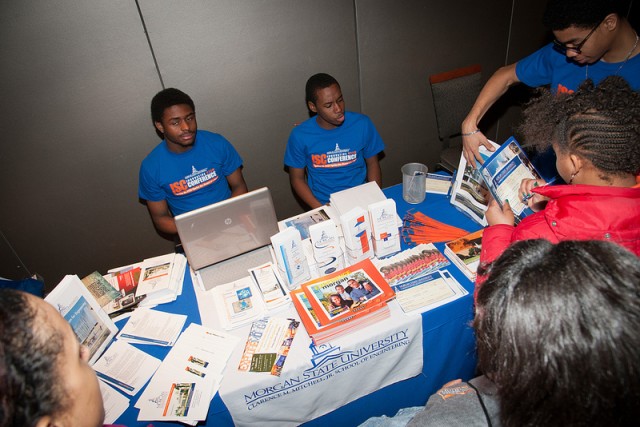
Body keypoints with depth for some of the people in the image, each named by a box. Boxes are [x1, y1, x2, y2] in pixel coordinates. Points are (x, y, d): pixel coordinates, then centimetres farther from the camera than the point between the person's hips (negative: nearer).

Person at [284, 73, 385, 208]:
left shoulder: (362, 124, -5)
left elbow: (372, 163, 6)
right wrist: (319, 209, -13)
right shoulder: (300, 135, -8)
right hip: (323, 205, -1)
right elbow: (297, 178, 0)